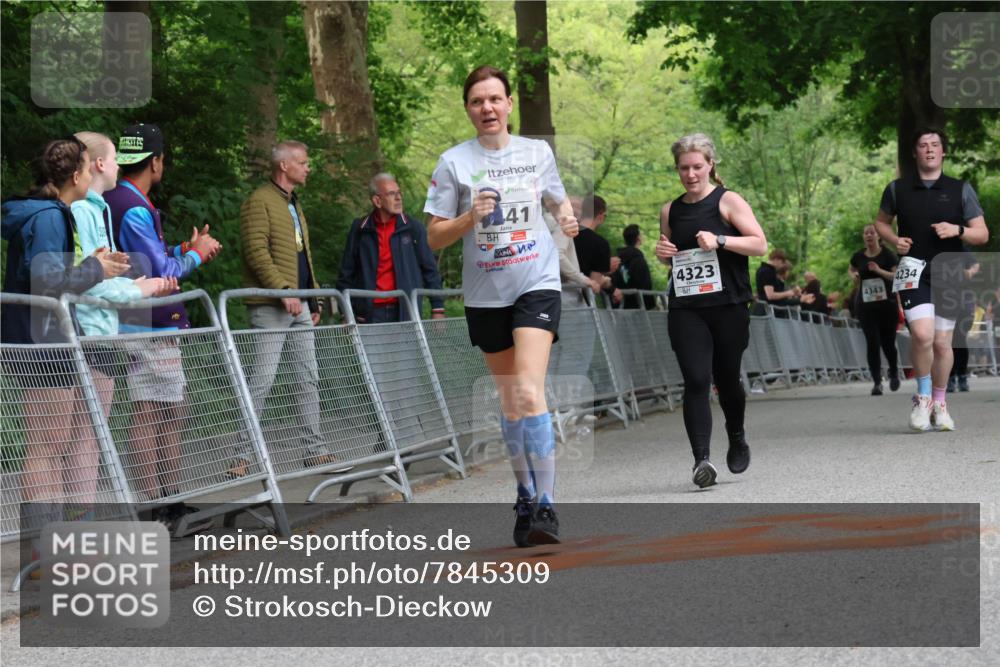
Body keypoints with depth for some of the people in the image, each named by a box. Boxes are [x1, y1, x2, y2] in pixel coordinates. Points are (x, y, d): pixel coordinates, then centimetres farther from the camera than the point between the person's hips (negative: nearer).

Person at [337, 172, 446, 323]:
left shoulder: (413, 228, 5)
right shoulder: (360, 230, 5)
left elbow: (430, 270, 7)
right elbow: (347, 274, 10)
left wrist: (438, 309, 2)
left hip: (406, 312, 0)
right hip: (371, 313, 0)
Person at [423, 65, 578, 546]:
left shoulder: (538, 152, 4)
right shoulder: (454, 162, 0)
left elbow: (557, 200, 21)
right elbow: (434, 238, 0)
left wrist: (567, 217, -1)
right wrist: (470, 217, -18)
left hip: (537, 284, -1)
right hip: (485, 294, 1)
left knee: (529, 392, -18)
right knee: (509, 400, 10)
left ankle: (545, 506, -16)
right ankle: (525, 495, 27)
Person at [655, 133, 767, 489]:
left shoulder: (727, 201, -1)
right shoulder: (670, 211, 11)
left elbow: (760, 245, -8)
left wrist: (719, 240, -21)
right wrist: (663, 253, 2)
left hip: (728, 306, -2)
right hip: (685, 309, 2)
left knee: (726, 379, 10)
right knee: (696, 381, -13)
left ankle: (737, 439, 38)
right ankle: (701, 459, -19)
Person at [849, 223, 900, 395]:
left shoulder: (887, 255, -4)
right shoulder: (858, 256, 5)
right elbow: (851, 269, 25)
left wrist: (880, 271, -25)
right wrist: (853, 275, 3)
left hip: (887, 303, -2)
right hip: (865, 304, 2)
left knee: (888, 342, 6)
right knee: (872, 342, -7)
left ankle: (894, 372, 35)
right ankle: (877, 382, -5)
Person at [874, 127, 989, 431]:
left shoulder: (961, 190, 5)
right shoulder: (897, 189, 6)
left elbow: (982, 235, 5)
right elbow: (881, 221, 21)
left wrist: (957, 230, -15)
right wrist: (895, 240, 0)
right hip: (913, 269, -1)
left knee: (942, 343, 5)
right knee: (922, 334, -20)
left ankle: (939, 403, 24)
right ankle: (923, 396, 1)